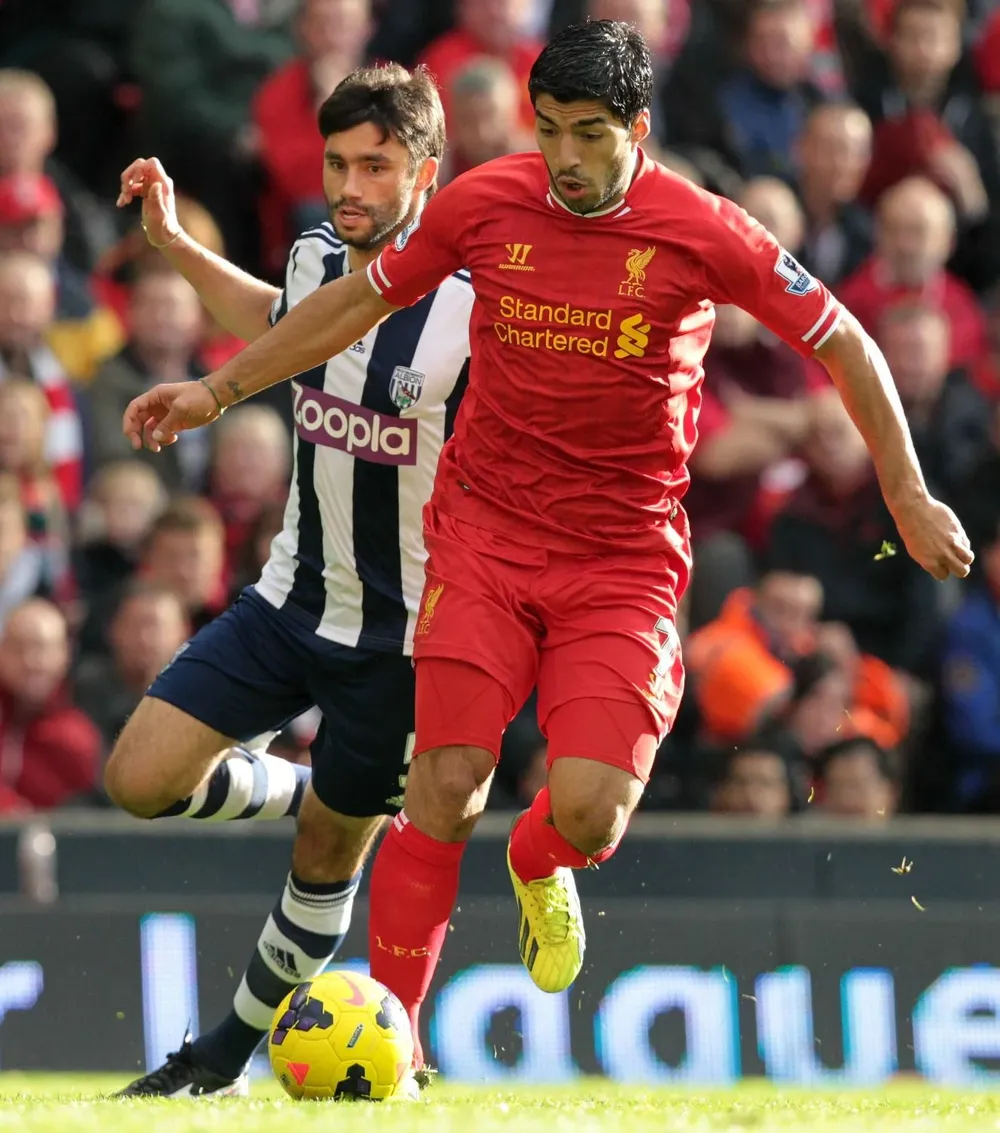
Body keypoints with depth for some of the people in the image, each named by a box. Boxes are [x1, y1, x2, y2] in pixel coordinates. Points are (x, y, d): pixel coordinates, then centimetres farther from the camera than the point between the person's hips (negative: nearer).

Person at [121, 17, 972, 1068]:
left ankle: (539, 866, 25)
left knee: (589, 814, -14)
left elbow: (843, 344, 2)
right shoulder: (484, 203, -3)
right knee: (446, 786, -11)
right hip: (484, 534, 1)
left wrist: (906, 493, 4)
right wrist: (220, 388, 14)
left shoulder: (701, 233, -9)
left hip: (625, 558, -1)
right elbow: (359, 299, 13)